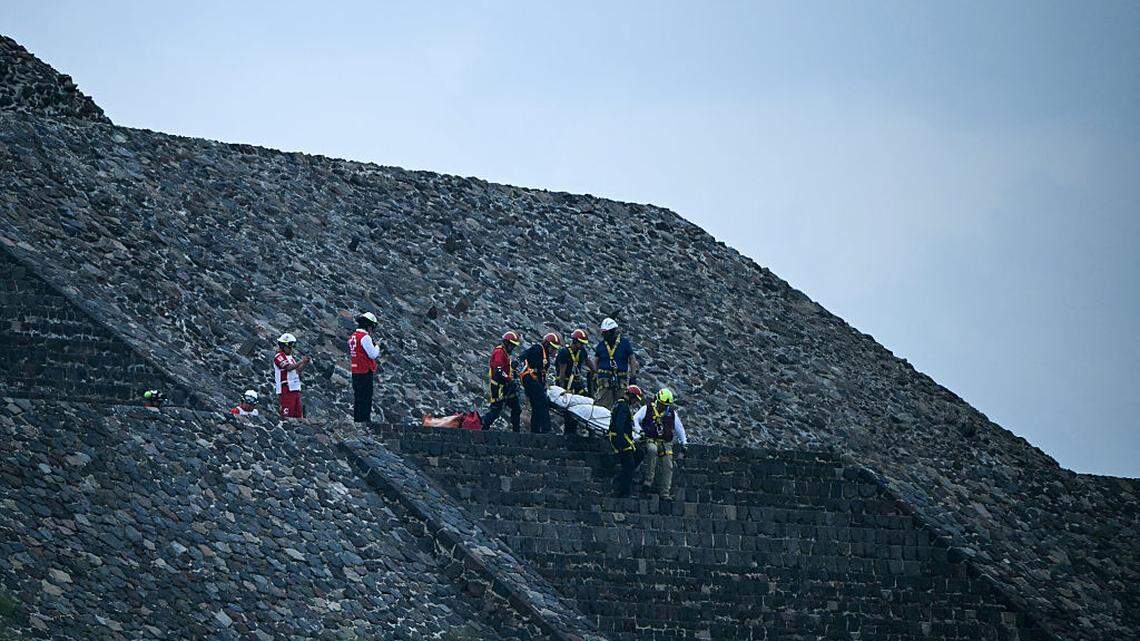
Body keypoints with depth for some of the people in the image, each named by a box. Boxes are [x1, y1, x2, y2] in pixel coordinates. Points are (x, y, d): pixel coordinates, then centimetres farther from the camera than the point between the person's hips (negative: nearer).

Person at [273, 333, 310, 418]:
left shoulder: (291, 357, 18)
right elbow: (289, 368, -21)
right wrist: (301, 362, -19)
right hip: (286, 390, -9)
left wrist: (304, 364, 2)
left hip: (295, 389, 9)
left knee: (299, 414, 8)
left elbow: (297, 371, 17)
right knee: (287, 414, -11)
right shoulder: (279, 357, -8)